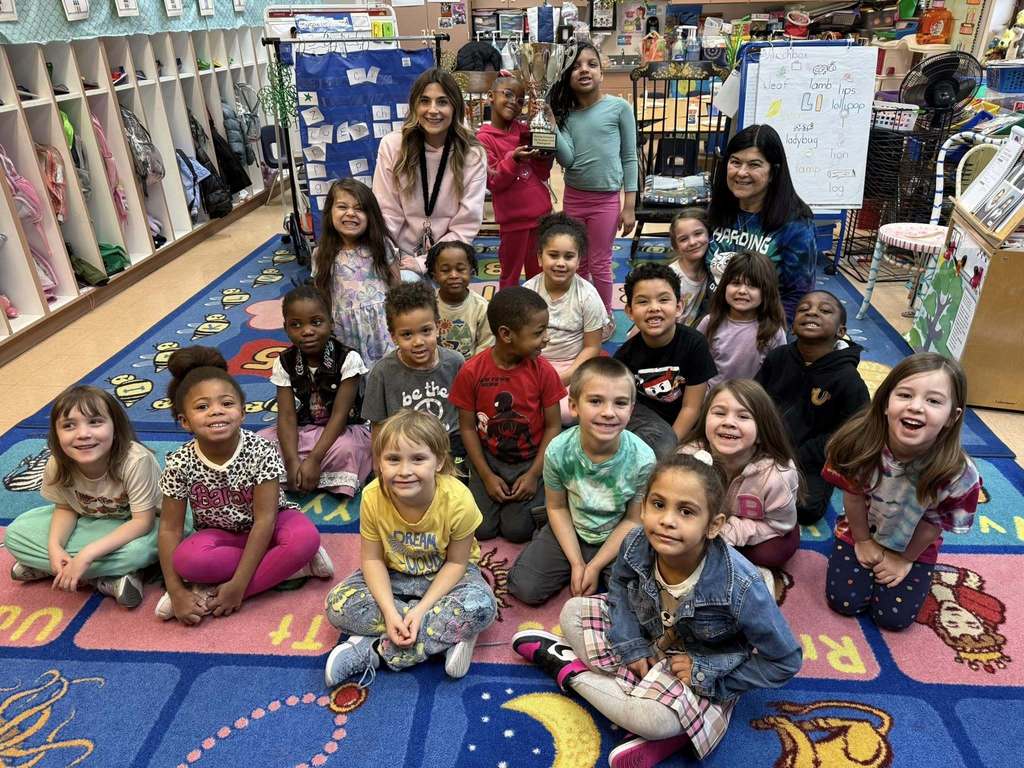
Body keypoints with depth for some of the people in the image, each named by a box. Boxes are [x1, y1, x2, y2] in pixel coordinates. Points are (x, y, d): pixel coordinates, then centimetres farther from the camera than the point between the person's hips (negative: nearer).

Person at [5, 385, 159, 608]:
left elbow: (142, 521, -29)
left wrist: (87, 554, -35)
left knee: (140, 548, -37)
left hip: (134, 526, -5)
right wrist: (54, 546, -22)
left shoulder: (135, 461, -33)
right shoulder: (57, 465, -20)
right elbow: (65, 508, -2)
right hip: (90, 522, 5)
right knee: (16, 534, -11)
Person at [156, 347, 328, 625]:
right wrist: (176, 592, -19)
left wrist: (237, 585, -27)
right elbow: (169, 528, -12)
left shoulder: (261, 452, -24)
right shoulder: (180, 464, -18)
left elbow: (264, 520, -24)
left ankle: (210, 596, -23)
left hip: (266, 528, -1)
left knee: (305, 537, -33)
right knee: (187, 560, -31)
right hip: (220, 534, 1)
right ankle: (292, 566, -19)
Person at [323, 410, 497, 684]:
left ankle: (373, 649, -23)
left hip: (444, 575, -2)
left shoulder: (458, 500, -29)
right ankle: (446, 634, -19)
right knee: (337, 605, -21)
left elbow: (456, 562, -16)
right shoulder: (373, 498, -24)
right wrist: (390, 612, -25)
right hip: (394, 575, 3)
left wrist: (421, 610, -25)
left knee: (480, 607, -33)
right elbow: (372, 559, -12)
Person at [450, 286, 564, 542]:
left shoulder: (543, 371, -11)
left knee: (517, 530, -14)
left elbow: (553, 426, -6)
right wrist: (487, 476, -9)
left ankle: (540, 496, 13)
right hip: (490, 459, 1)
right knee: (481, 528, -10)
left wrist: (534, 475, -12)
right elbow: (468, 427, -5)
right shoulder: (471, 372, -13)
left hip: (530, 461, -1)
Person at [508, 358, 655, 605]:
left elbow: (633, 520, -12)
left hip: (618, 539, -1)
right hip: (570, 532, 1)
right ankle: (572, 571, 19)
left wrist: (595, 566, -13)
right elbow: (557, 507, -7)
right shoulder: (558, 451, -23)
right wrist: (576, 563, -11)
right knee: (525, 587, -8)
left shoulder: (642, 459, -26)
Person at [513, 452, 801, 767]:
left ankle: (569, 669, -3)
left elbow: (786, 661, -22)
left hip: (705, 670, -4)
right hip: (646, 636, 5)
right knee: (573, 612, -6)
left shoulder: (740, 588, -36)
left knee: (654, 719, -30)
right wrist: (631, 645, -12)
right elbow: (620, 584, 1)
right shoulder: (636, 544, -25)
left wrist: (707, 674, -22)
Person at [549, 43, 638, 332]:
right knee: (577, 263, 15)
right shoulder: (566, 113, 1)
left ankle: (605, 318, 25)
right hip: (573, 197, 4)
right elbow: (566, 159, -9)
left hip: (606, 199, -3)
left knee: (599, 265, 6)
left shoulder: (619, 107, -8)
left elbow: (629, 158, -5)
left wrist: (629, 206, -6)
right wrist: (549, 124, -17)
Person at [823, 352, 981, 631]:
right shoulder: (858, 442, -33)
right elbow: (854, 496, -14)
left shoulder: (958, 474, -33)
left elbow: (933, 524, -14)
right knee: (844, 602, -4)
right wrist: (863, 542, -3)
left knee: (894, 618, -2)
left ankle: (903, 565, 25)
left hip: (913, 546, 0)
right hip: (862, 531, 0)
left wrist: (904, 559, -3)